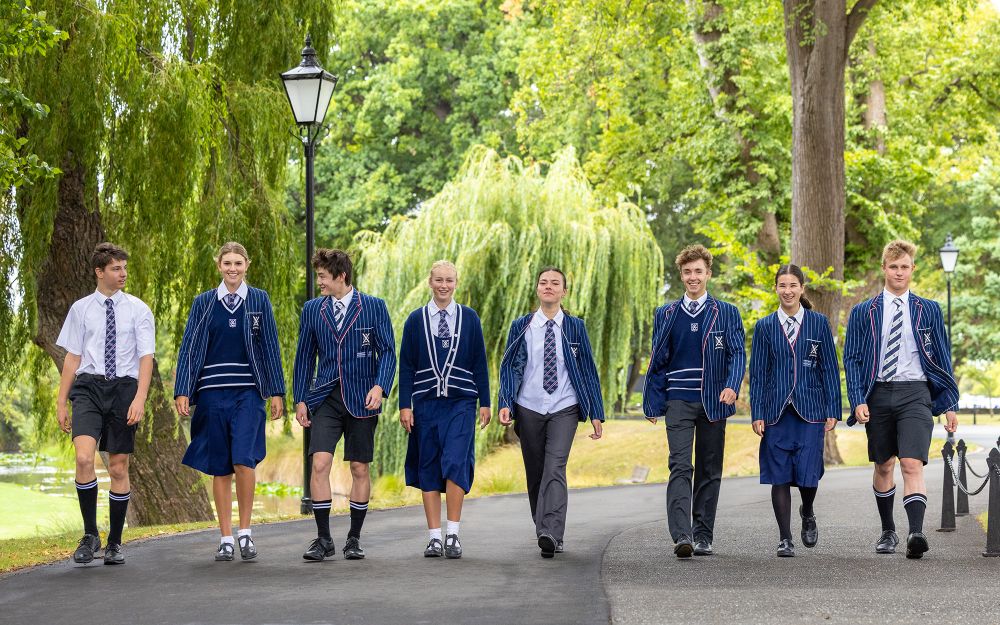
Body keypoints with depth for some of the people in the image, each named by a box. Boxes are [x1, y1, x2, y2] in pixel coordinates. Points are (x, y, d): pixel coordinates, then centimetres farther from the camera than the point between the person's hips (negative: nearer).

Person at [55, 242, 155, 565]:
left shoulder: (138, 309, 3)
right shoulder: (81, 309, 6)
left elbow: (146, 357, -2)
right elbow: (72, 357, 10)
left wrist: (140, 398, -15)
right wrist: (61, 402, 7)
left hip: (124, 388, 0)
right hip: (89, 385, 0)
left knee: (118, 468, 5)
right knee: (84, 458, -19)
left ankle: (115, 544, 17)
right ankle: (90, 535, -6)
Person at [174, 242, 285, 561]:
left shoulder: (259, 301, 6)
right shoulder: (204, 303, 8)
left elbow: (271, 347, 7)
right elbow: (188, 349, 7)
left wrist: (276, 392, 3)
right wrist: (182, 392, -1)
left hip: (248, 393, -1)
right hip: (213, 392, 1)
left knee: (243, 460, -16)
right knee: (219, 468, 3)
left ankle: (246, 532, -1)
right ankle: (226, 539, 11)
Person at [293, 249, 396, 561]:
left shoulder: (374, 307, 0)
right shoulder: (312, 309, 8)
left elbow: (388, 351, -1)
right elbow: (305, 356, 12)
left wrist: (380, 386, -16)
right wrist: (300, 400, 7)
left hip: (361, 399, -1)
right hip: (326, 397, 2)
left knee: (359, 469, 4)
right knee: (320, 463, -12)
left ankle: (354, 538, 15)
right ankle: (323, 538, -5)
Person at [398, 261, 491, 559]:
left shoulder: (469, 318, 6)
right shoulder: (416, 320, 5)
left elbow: (480, 364, 8)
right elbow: (406, 366, 5)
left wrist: (485, 403, 3)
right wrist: (405, 405, -1)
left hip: (461, 403, -1)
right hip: (426, 404, 1)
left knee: (455, 464, -14)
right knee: (428, 470, 2)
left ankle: (453, 534, -8)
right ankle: (434, 537, 8)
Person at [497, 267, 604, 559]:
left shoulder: (575, 327, 5)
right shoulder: (521, 327, 7)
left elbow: (588, 369, 7)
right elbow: (509, 367, 5)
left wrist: (596, 413, 4)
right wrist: (505, 404, -9)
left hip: (564, 409, -2)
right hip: (529, 410, 2)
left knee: (555, 469, -18)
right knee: (535, 475, 6)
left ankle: (551, 534, -27)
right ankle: (547, 535, 18)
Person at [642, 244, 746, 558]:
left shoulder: (726, 313, 7)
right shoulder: (666, 314, 11)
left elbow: (737, 353, 0)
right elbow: (657, 361, 13)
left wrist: (731, 386, -18)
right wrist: (653, 402, 7)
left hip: (713, 402, 1)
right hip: (678, 400, -1)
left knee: (710, 471, 5)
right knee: (680, 467, -14)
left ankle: (703, 536, 13)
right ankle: (681, 536, -22)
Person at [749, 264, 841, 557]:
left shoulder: (818, 323, 4)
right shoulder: (764, 327, 5)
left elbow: (830, 368, 5)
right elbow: (758, 373, 6)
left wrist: (832, 411, 0)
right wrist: (757, 414, -1)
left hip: (810, 410, -1)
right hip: (777, 410, 1)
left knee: (807, 473, -5)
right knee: (779, 476, -1)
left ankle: (807, 512, 28)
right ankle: (785, 538, 7)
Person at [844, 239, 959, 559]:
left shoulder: (928, 310, 8)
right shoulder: (863, 313, 7)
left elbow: (942, 360, 10)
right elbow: (851, 359, 4)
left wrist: (949, 404, 5)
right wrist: (858, 401, -7)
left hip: (915, 393, -2)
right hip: (878, 394, 2)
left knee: (912, 465, -16)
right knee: (884, 466, 12)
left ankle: (916, 534, -28)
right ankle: (888, 531, 27)